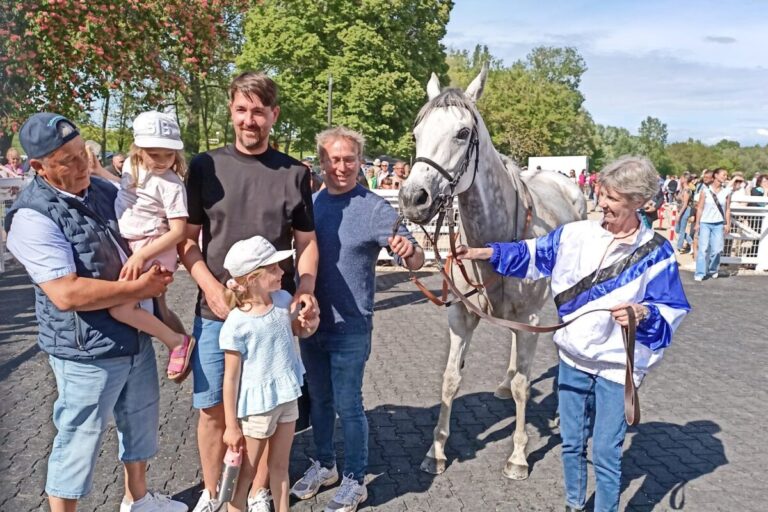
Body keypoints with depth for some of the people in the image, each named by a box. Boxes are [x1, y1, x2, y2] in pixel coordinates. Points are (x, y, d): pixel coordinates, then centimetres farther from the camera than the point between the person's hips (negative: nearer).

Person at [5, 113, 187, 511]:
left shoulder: (104, 190, 4)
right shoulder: (32, 217, -19)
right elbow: (66, 294, -27)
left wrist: (158, 272, -1)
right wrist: (139, 288, -21)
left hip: (138, 339, 8)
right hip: (88, 352, -8)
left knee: (141, 423, 24)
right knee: (78, 445, 8)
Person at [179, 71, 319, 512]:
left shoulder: (294, 173, 2)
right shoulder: (206, 167, 1)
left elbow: (307, 241, 6)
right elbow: (188, 239, 2)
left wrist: (306, 289, -10)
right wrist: (211, 287, -12)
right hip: (216, 310, 0)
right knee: (212, 407, 8)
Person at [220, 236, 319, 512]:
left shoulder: (283, 299, -4)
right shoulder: (237, 324, -22)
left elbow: (299, 330, 17)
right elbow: (231, 378, -16)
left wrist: (309, 324, -8)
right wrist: (231, 425, -12)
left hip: (287, 397, 6)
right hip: (258, 405, -5)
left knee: (280, 465, 20)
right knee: (247, 471, 11)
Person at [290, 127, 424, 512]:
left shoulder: (375, 209, -13)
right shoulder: (310, 203, 2)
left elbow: (414, 262, -17)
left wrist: (409, 252, -39)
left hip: (350, 326, -5)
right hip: (311, 321, 5)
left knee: (348, 405, 5)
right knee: (319, 399, 19)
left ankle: (354, 481, 22)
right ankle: (324, 465, 38)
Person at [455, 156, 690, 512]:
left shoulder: (655, 253, -11)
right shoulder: (578, 234, -3)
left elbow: (672, 309, -7)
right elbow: (533, 255, 6)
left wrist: (644, 313, -28)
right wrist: (487, 253, -3)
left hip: (617, 365, -4)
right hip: (573, 356, 4)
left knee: (605, 453, 4)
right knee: (571, 442, 18)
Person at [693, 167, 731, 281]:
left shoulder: (726, 192, 3)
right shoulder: (705, 190, -4)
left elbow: (727, 209, 7)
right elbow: (700, 208, -2)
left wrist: (728, 224, 3)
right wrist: (697, 223, -4)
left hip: (719, 224, 2)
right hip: (705, 223, -2)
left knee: (717, 249, 3)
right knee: (703, 249, -5)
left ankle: (712, 270, 24)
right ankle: (700, 273, -1)